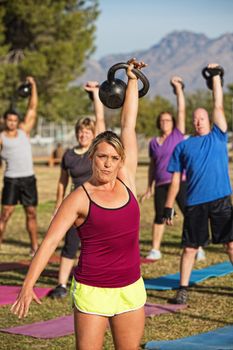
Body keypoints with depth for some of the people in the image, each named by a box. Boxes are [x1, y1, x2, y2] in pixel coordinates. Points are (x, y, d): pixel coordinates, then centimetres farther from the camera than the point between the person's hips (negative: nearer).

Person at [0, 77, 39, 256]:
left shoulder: (24, 131, 10)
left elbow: (33, 108, 8)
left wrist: (33, 86, 4)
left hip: (28, 178, 3)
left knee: (31, 213, 8)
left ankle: (35, 246, 17)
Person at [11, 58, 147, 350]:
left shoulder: (126, 181, 4)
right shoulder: (79, 198, -7)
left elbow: (128, 124, 8)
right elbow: (50, 241, -13)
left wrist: (132, 80, 12)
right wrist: (28, 284, -22)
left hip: (131, 290, 4)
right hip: (92, 292, -4)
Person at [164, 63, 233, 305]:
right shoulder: (183, 146, 9)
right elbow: (175, 180, 8)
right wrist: (168, 207, 4)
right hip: (195, 203, 0)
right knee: (189, 248, 3)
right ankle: (183, 289, 11)